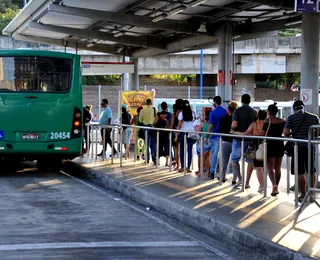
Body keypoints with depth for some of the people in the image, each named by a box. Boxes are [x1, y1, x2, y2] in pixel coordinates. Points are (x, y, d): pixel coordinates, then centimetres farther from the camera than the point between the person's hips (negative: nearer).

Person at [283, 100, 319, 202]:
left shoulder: (291, 118, -3)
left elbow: (286, 133, -8)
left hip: (298, 147, -3)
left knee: (300, 172, 2)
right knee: (312, 172, 15)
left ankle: (303, 195, 2)